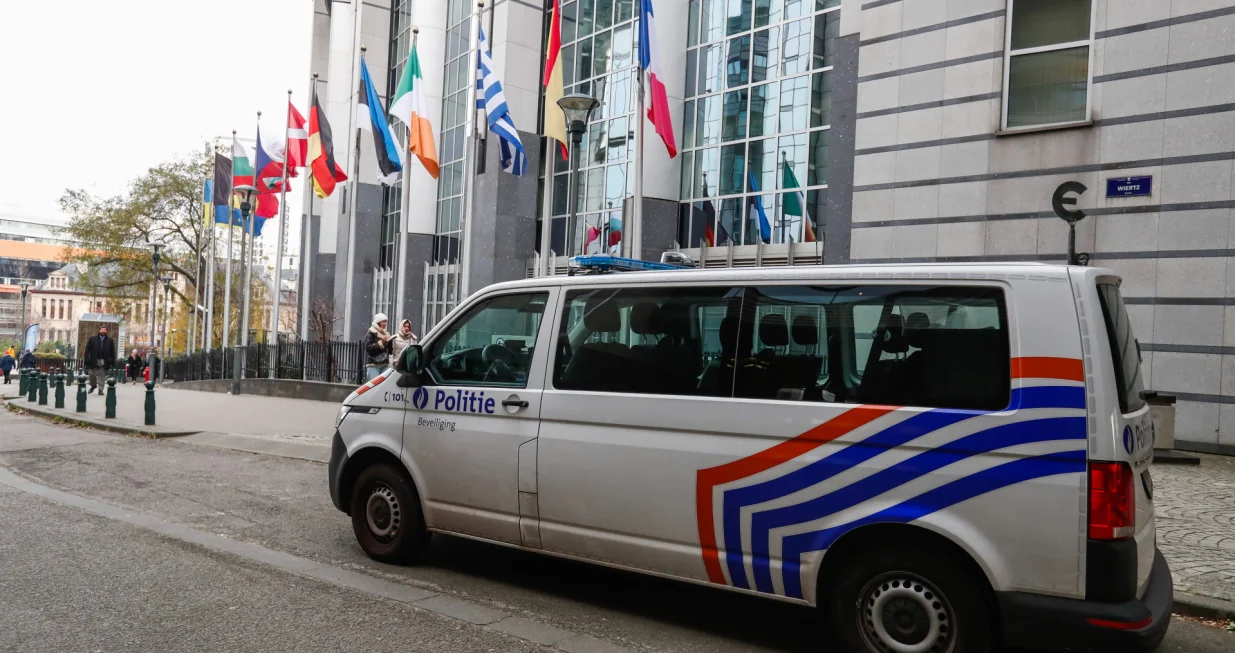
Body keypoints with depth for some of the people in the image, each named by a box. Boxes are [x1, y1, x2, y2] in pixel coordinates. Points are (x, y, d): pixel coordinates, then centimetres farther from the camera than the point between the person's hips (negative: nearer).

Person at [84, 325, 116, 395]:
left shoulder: (110, 341, 7)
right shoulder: (92, 339, 8)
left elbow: (112, 352, 5)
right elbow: (87, 350, 4)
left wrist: (112, 362, -1)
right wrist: (87, 360, -5)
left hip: (104, 362, 0)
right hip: (94, 361, 1)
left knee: (102, 376, 0)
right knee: (92, 375, 5)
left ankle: (100, 389, 7)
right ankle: (93, 385, 29)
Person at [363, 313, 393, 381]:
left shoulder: (386, 334, 17)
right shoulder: (370, 334, -2)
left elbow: (390, 351, 18)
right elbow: (369, 347, -15)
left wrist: (390, 343, 0)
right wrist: (381, 342, -19)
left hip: (384, 365, 6)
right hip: (373, 365, -6)